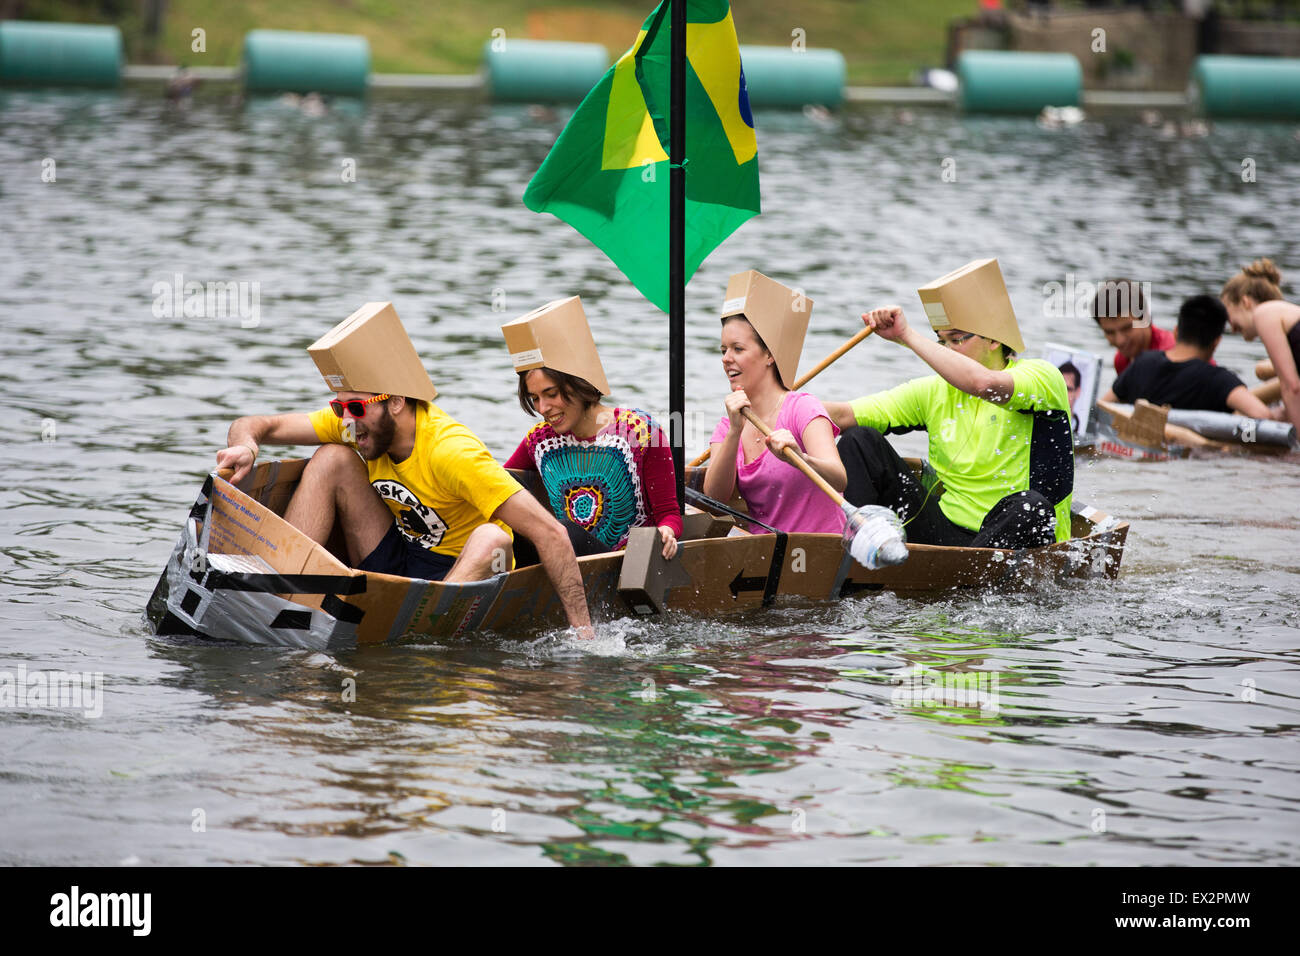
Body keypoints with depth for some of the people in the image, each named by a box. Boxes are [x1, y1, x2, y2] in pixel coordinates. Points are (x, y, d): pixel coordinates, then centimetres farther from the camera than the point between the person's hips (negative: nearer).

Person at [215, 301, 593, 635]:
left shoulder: (450, 450, -27)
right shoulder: (359, 423, -6)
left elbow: (550, 533, -31)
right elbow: (255, 426, -1)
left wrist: (583, 631, -35)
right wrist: (246, 446, -28)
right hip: (396, 565, 6)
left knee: (492, 538, -38)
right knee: (333, 458, -8)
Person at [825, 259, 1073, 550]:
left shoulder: (1042, 376, -7)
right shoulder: (935, 392, 9)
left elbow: (984, 383, -30)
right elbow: (844, 416, 4)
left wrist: (907, 335, -24)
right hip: (942, 532, 5)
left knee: (1030, 507, -40)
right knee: (859, 441, -2)